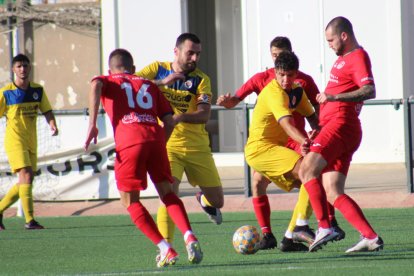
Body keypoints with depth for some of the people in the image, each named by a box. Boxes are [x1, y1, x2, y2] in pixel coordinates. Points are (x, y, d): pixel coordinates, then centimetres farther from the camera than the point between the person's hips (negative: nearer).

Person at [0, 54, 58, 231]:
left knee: (26, 182, 9)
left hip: (31, 142, 6)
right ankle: (29, 220, -22)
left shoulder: (38, 90, 7)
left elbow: (46, 110, 9)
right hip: (15, 141, -6)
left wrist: (52, 123, -11)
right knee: (26, 176, -19)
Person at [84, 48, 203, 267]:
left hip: (129, 142, -3)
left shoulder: (108, 81, 21)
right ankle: (189, 236, -11)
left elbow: (95, 86, -5)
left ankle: (165, 249, -3)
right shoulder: (149, 85, 29)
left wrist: (92, 124, -10)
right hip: (155, 138, 3)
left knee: (130, 200, 7)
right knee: (166, 192, 13)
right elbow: (169, 121, 19)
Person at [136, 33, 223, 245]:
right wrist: (162, 82, -25)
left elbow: (203, 115, -16)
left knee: (217, 201, 11)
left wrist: (178, 117, -35)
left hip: (197, 146, 2)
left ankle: (204, 200, 48)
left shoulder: (201, 80, -1)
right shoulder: (157, 69, 0)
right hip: (167, 145, -2)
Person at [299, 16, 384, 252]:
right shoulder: (344, 58, 24)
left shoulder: (358, 58, -8)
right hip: (333, 125, 10)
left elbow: (369, 91, -23)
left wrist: (334, 97, -26)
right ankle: (371, 237, -5)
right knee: (333, 193, 1)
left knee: (307, 170, -22)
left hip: (341, 124, -10)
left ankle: (325, 227, -27)